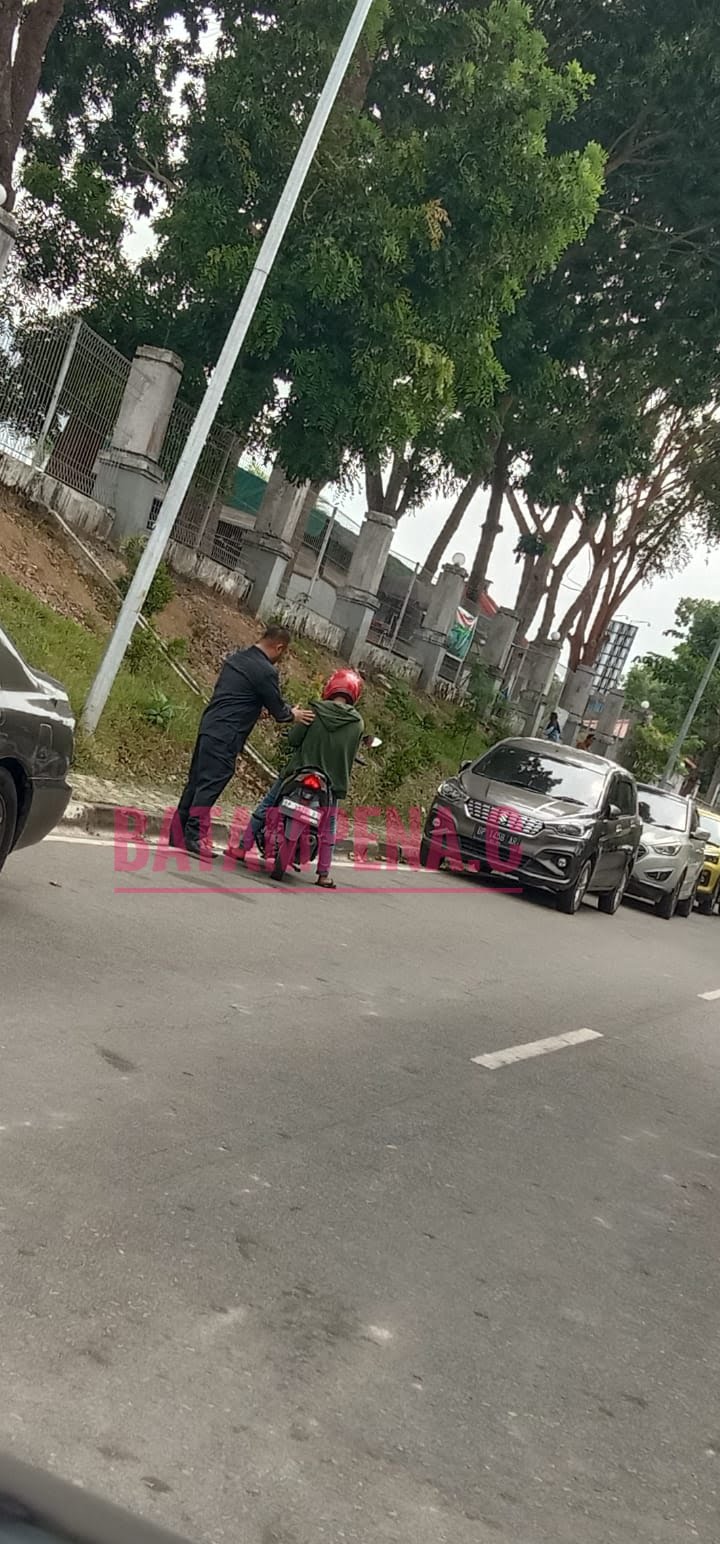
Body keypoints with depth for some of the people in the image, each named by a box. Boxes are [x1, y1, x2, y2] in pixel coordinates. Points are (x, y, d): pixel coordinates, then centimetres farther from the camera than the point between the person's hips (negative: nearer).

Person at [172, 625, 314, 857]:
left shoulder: (236, 657, 15)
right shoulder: (265, 671, -12)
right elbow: (278, 711, -5)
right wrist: (294, 716, 16)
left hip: (209, 727, 9)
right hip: (226, 737, -9)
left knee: (195, 782, 12)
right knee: (209, 786, -7)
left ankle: (177, 835, 16)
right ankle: (194, 837, -8)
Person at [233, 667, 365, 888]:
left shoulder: (316, 711, -11)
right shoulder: (358, 724, -5)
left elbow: (293, 739, -9)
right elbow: (350, 755, 3)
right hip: (332, 782, 1)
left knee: (266, 806, 15)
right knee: (328, 826, 16)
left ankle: (243, 848, 18)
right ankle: (323, 874, 14)